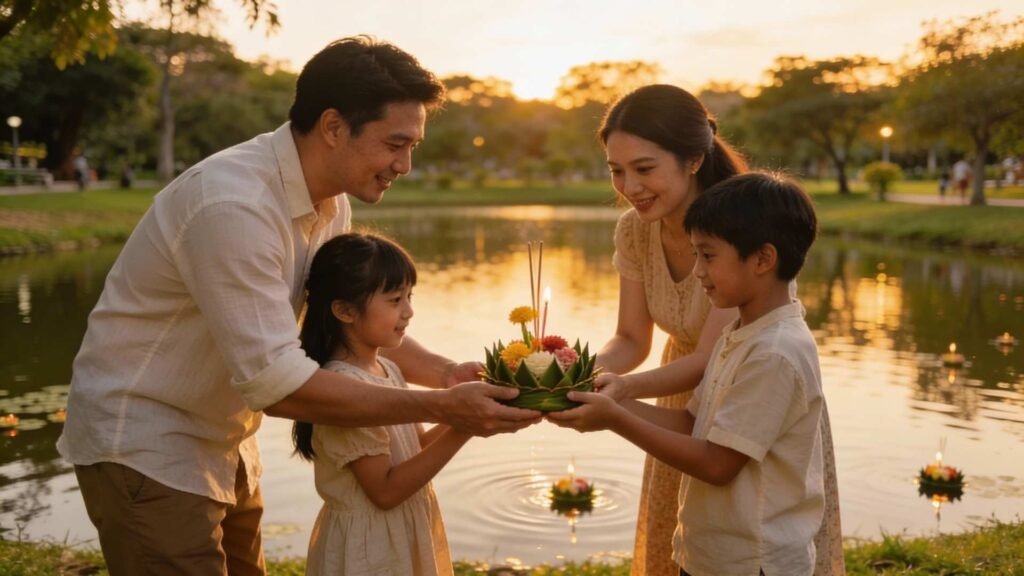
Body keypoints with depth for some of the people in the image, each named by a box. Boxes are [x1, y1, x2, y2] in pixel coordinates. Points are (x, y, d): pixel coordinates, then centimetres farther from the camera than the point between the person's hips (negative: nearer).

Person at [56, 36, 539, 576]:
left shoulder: (331, 200, -2)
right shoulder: (234, 206, -30)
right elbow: (276, 382, -31)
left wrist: (445, 373, -10)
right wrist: (440, 407, -29)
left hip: (219, 442, 8)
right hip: (144, 445, -8)